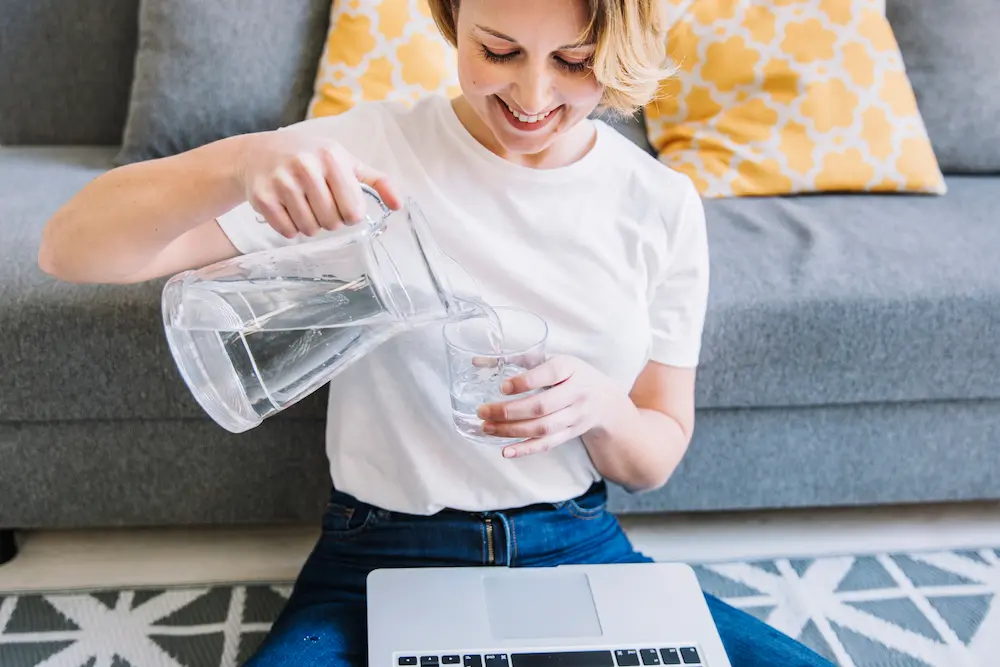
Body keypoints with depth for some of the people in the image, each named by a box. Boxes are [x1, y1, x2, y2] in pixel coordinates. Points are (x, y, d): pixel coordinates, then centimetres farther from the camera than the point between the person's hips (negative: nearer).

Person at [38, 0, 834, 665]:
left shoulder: (663, 205, -2)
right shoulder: (364, 154, -9)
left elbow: (655, 460, 5)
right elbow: (71, 250, -13)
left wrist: (599, 405, -19)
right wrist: (242, 161, -33)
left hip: (582, 554, 2)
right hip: (379, 564, -1)